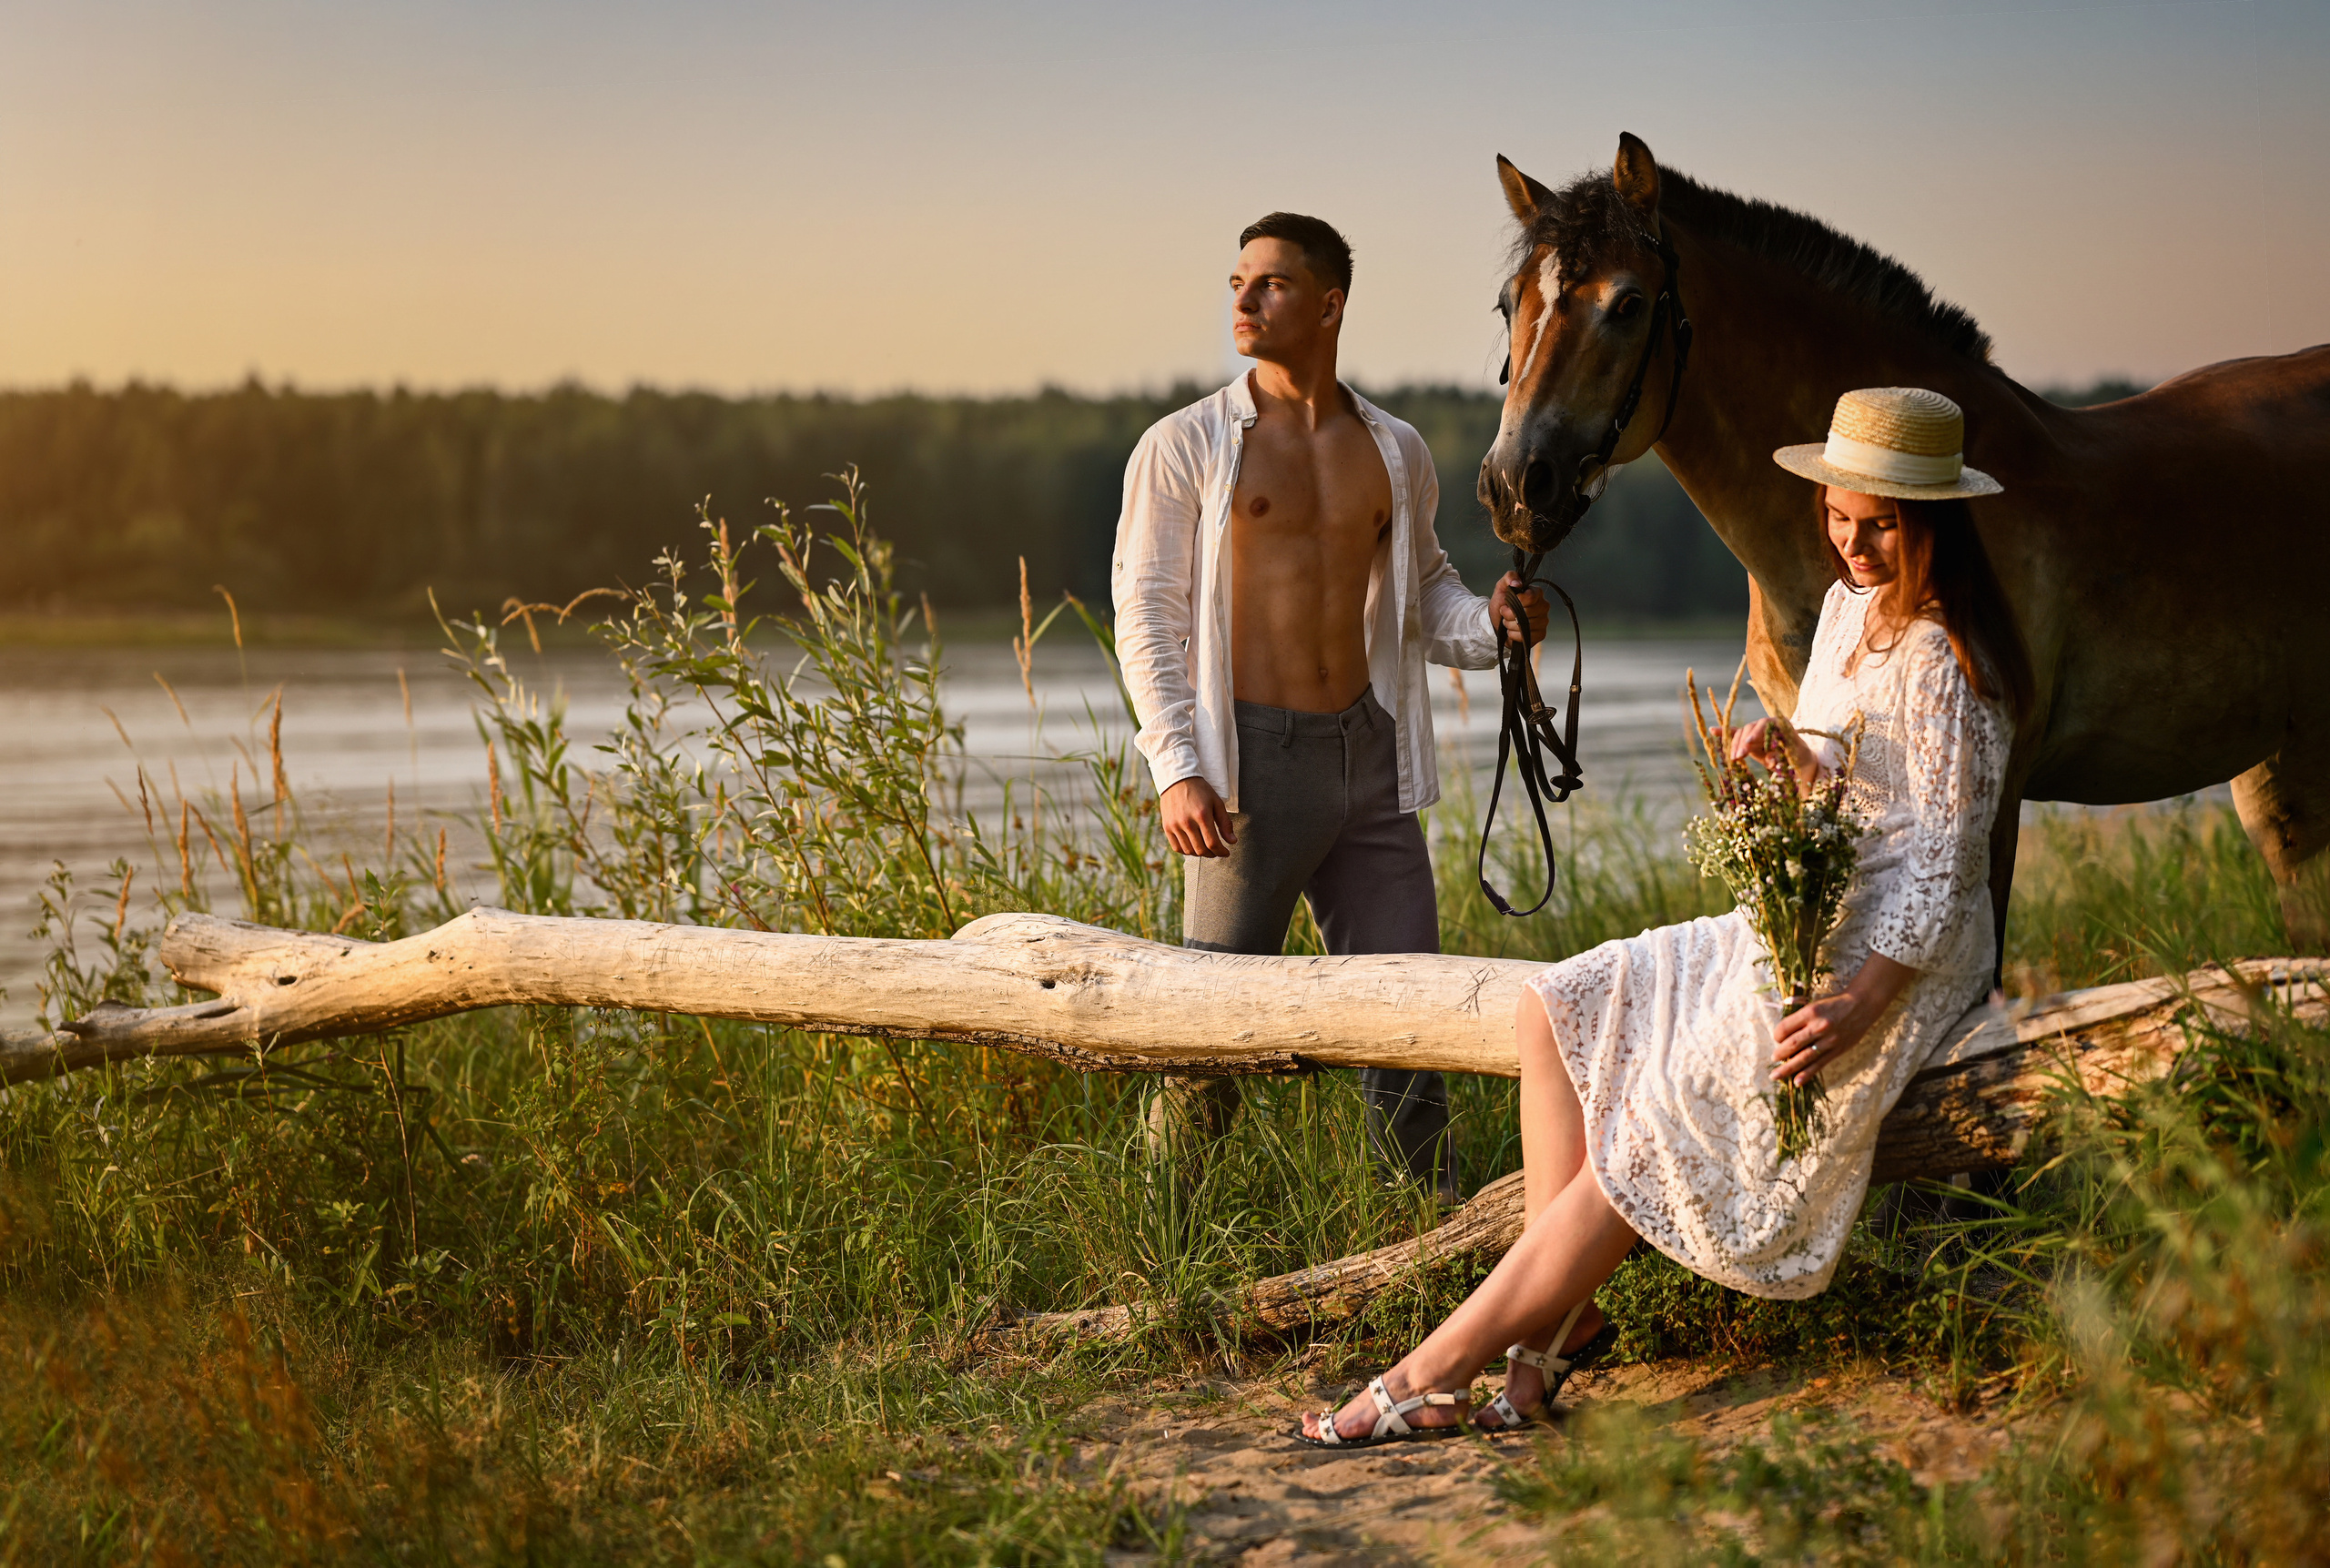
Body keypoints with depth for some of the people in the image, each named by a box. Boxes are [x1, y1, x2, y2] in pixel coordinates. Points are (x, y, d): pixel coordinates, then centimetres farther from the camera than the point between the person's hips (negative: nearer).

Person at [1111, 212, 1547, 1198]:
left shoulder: (1396, 451, 11)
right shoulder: (1186, 447, -1)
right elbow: (1146, 614, -3)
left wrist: (1488, 622, -2)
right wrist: (1177, 768, -13)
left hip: (1367, 753, 4)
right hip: (1250, 756, -4)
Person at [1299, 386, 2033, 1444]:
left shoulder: (1941, 660, -17)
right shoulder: (1848, 607, 10)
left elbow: (1939, 863, -20)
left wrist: (1859, 1006, -32)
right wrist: (1789, 757, -10)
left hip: (1892, 957, -9)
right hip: (1800, 924, 9)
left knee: (1655, 1131, -15)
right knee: (1560, 1009, -3)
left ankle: (1435, 1371, -12)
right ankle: (1557, 1313, -11)